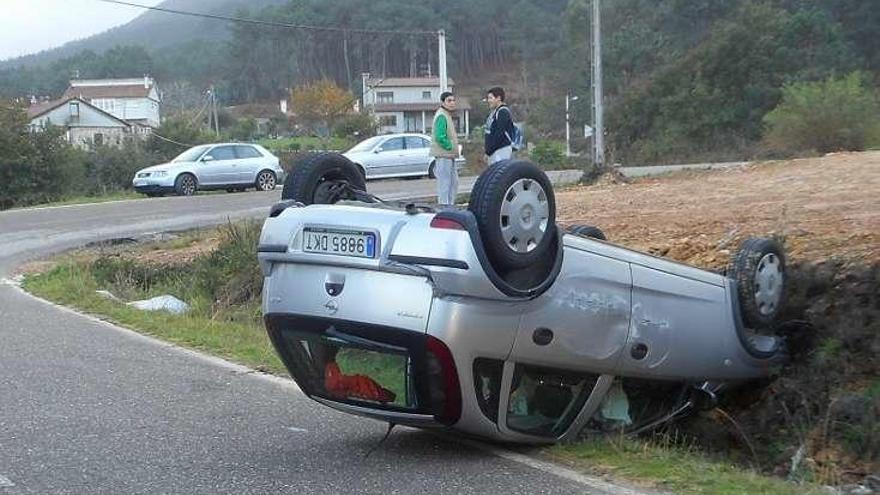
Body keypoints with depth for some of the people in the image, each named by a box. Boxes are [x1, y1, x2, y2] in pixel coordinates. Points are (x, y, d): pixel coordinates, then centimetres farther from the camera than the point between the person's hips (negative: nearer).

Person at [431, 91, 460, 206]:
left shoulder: (448, 115, 18)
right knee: (444, 183, -6)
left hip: (450, 156, 11)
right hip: (443, 155, -11)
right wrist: (450, 147, -16)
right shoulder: (441, 116, -16)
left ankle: (450, 205, 24)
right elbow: (440, 137, -24)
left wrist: (454, 149, 12)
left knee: (454, 182, 16)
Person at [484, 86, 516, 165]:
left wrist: (489, 150, -18)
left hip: (502, 150, -10)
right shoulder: (494, 112, 18)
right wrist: (488, 151, 15)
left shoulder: (503, 112, -13)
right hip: (494, 151, 10)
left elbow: (500, 133, -20)